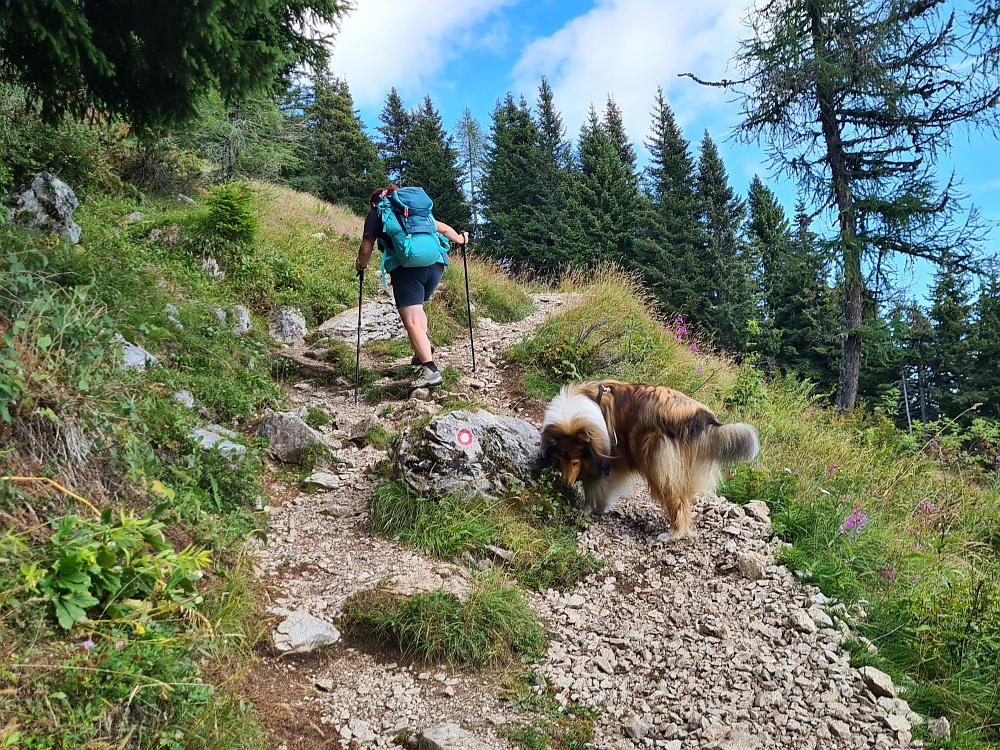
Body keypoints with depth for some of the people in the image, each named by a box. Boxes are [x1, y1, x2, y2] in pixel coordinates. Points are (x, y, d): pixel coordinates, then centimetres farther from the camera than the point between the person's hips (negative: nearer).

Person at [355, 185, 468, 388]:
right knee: (416, 307, 30)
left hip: (407, 267, -6)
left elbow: (366, 249, 9)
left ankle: (430, 370, -20)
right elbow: (443, 228, 36)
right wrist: (460, 239, 54)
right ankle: (424, 346, 12)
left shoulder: (376, 213, 17)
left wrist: (361, 265, 29)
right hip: (435, 264, 6)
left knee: (411, 322, -8)